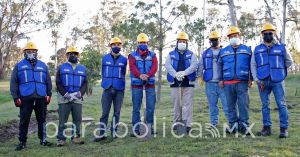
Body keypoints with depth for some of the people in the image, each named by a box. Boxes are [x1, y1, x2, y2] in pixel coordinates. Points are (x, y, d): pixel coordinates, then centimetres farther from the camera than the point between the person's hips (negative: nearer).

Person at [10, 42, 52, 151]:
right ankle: (22, 142, 12)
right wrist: (16, 97, -2)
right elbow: (14, 83, 6)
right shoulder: (19, 66, 9)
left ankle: (43, 140, 20)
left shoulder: (43, 65, 15)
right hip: (25, 98, -2)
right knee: (24, 121, 2)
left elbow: (48, 81, 15)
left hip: (41, 98, 2)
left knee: (42, 120, 9)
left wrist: (49, 94, 7)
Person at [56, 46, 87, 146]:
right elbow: (58, 83, 1)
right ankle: (61, 138, 6)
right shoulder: (62, 67, 8)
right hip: (64, 98, -2)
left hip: (77, 98, 2)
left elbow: (85, 83, 9)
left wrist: (80, 93, -8)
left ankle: (76, 137, 15)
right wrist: (65, 94, -11)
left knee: (77, 119, 5)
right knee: (63, 120, 0)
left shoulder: (82, 69, 14)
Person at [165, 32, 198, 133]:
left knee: (187, 103, -3)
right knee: (176, 103, 7)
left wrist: (184, 72, -22)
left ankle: (187, 125, -2)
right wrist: (175, 74, -21)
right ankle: (176, 122, 16)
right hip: (175, 82, 1)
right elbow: (167, 65, -3)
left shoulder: (191, 54, 11)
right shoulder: (171, 54, 12)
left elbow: (194, 65, -6)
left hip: (188, 82, -1)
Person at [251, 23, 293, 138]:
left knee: (281, 104, -2)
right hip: (262, 81, 2)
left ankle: (284, 128, 5)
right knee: (265, 105, 7)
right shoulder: (257, 49, 10)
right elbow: (253, 65, 7)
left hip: (277, 81, -2)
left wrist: (279, 69, 10)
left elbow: (289, 62, 16)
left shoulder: (281, 47, 6)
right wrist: (256, 79, -3)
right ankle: (267, 128, 15)